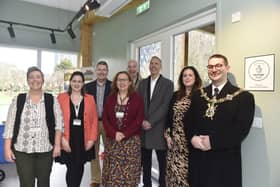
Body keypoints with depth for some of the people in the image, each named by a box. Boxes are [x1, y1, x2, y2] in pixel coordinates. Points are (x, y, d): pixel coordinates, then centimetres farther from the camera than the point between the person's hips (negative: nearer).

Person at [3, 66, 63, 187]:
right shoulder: (18, 100, 1)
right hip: (22, 150, 0)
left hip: (45, 150, 1)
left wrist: (57, 145, -7)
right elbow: (10, 125, 1)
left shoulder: (52, 100, 0)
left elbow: (59, 123, -1)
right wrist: (7, 148, -2)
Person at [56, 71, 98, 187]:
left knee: (80, 168, 15)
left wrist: (92, 139, -4)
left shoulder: (90, 99, 4)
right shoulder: (61, 97, 0)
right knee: (71, 169, -1)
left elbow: (94, 120, 3)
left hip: (84, 141, 2)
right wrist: (62, 139, -11)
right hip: (68, 141, -2)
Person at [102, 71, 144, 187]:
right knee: (112, 172, 5)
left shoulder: (137, 98, 0)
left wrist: (124, 134, -13)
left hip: (131, 141, -2)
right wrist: (114, 134, -12)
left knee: (129, 172, 3)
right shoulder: (110, 98, 8)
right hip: (112, 141, 2)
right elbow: (105, 118, 3)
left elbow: (139, 119, -6)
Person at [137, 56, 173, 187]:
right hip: (143, 127, 4)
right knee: (145, 161, 13)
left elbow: (165, 106, -10)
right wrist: (142, 121, -7)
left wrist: (151, 122, -15)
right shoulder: (142, 83, 11)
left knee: (162, 161, 9)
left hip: (159, 128, -3)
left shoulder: (168, 84, -2)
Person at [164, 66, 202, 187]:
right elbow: (169, 116, 9)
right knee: (174, 169, 10)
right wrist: (168, 135, 4)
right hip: (176, 139, 4)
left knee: (187, 170, 4)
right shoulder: (176, 95, 9)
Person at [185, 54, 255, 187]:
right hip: (198, 158, 4)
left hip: (225, 161, -3)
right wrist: (193, 138, -13)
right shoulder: (198, 95, 8)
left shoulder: (244, 97, -5)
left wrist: (213, 142, -19)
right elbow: (188, 120, 6)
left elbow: (241, 129, -13)